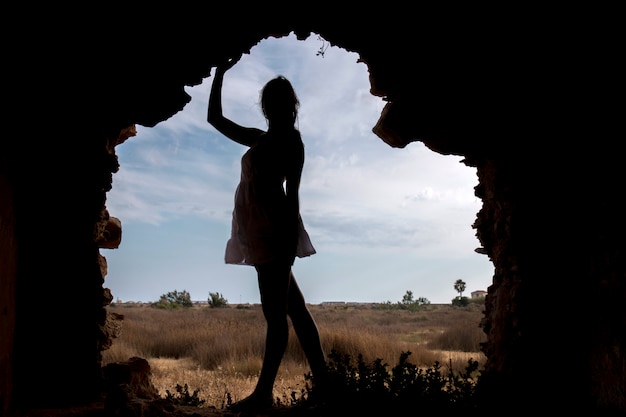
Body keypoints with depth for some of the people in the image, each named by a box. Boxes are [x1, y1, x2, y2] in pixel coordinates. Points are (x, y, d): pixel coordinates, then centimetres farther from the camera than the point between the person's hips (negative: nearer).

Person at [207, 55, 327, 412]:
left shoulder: (291, 140, -1)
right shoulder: (261, 139, 21)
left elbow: (292, 192, -10)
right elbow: (216, 118, 27)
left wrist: (290, 238, -16)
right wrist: (220, 75, 23)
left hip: (274, 233, -9)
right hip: (261, 234, 9)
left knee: (276, 313, -5)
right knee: (292, 307, 8)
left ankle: (265, 392, -1)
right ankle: (322, 379, 14)